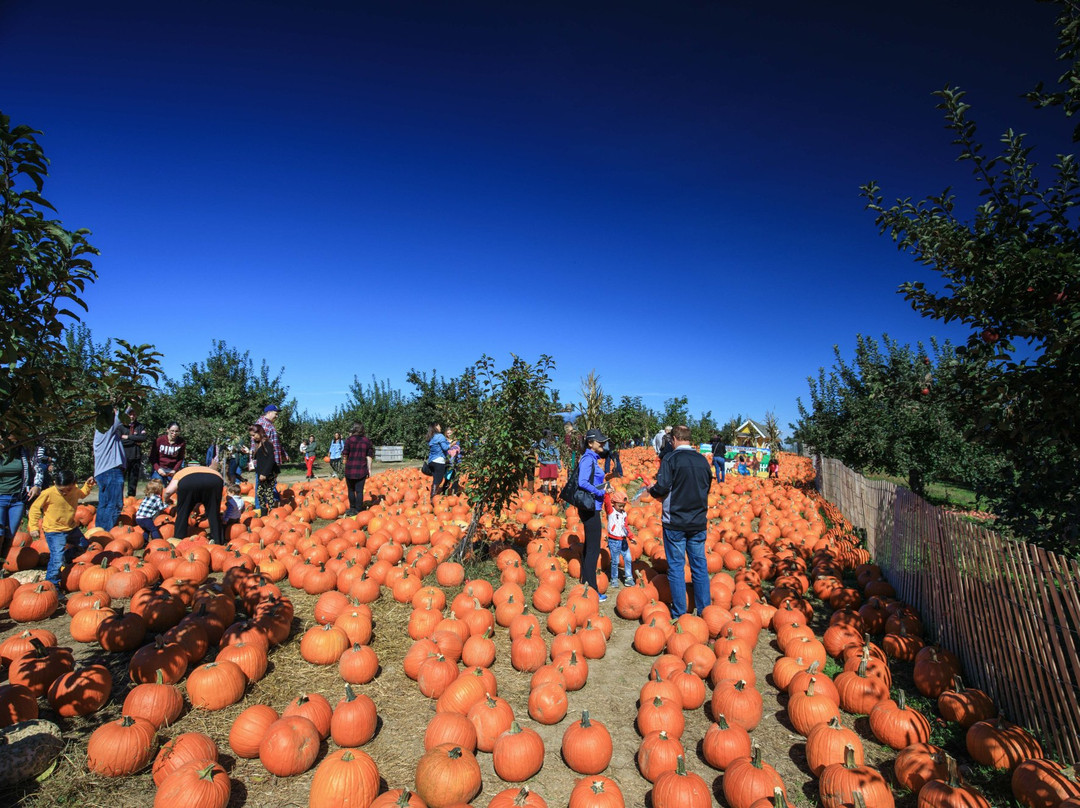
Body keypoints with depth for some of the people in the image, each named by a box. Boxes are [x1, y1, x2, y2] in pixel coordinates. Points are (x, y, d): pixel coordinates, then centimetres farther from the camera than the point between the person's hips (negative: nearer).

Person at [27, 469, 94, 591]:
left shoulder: (76, 491, -4)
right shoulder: (48, 494, -20)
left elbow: (82, 494, 23)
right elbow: (35, 508, -8)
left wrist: (88, 485, 6)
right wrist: (33, 526, -10)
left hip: (72, 528, 6)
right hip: (54, 532, -6)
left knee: (84, 546, 22)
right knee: (57, 557, -15)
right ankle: (52, 584, -2)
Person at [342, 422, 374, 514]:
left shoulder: (349, 439, -5)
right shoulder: (367, 440, 3)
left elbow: (345, 455, -8)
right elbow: (369, 456, 3)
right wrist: (369, 469, 7)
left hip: (350, 469, -2)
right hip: (362, 470, 2)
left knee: (351, 490, 14)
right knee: (359, 491, 4)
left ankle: (352, 508, 20)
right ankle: (358, 510, 5)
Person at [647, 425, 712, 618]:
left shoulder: (671, 458, -12)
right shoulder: (702, 460, 4)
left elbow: (662, 488, -18)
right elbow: (706, 489, 14)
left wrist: (652, 491, 3)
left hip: (675, 522, -4)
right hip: (699, 522, 5)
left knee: (676, 566, 5)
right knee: (700, 565, 12)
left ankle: (679, 613, 11)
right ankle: (704, 610, 20)